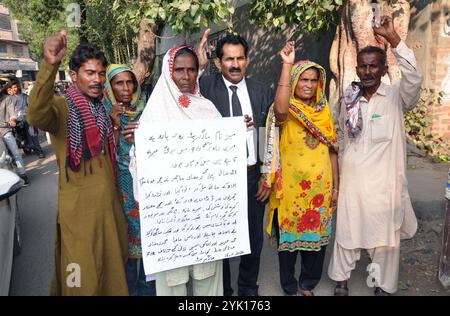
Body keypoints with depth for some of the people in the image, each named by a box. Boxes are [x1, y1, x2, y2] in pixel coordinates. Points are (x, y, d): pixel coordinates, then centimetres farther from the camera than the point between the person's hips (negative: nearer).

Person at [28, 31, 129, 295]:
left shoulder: (104, 109, 12)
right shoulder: (62, 107, -11)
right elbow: (37, 115, -36)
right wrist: (49, 65, -47)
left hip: (110, 201, 7)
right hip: (80, 206, -6)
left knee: (113, 266, 21)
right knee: (84, 278, 6)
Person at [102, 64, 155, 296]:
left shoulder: (144, 111, 4)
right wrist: (116, 126, -21)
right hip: (123, 188, -3)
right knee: (127, 236, 6)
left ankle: (148, 286, 29)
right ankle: (129, 288, 27)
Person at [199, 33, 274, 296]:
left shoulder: (262, 91, 4)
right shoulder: (206, 86, -5)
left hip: (253, 176, 3)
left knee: (254, 237, 17)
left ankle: (249, 289, 40)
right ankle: (222, 289, 36)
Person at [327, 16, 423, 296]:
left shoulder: (396, 97, -6)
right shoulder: (349, 99, 5)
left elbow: (414, 79, -28)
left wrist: (394, 40, -34)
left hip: (384, 181, -2)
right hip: (352, 179, 3)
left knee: (385, 235, 10)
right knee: (347, 231, 13)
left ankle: (383, 285, 30)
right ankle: (342, 279, 31)